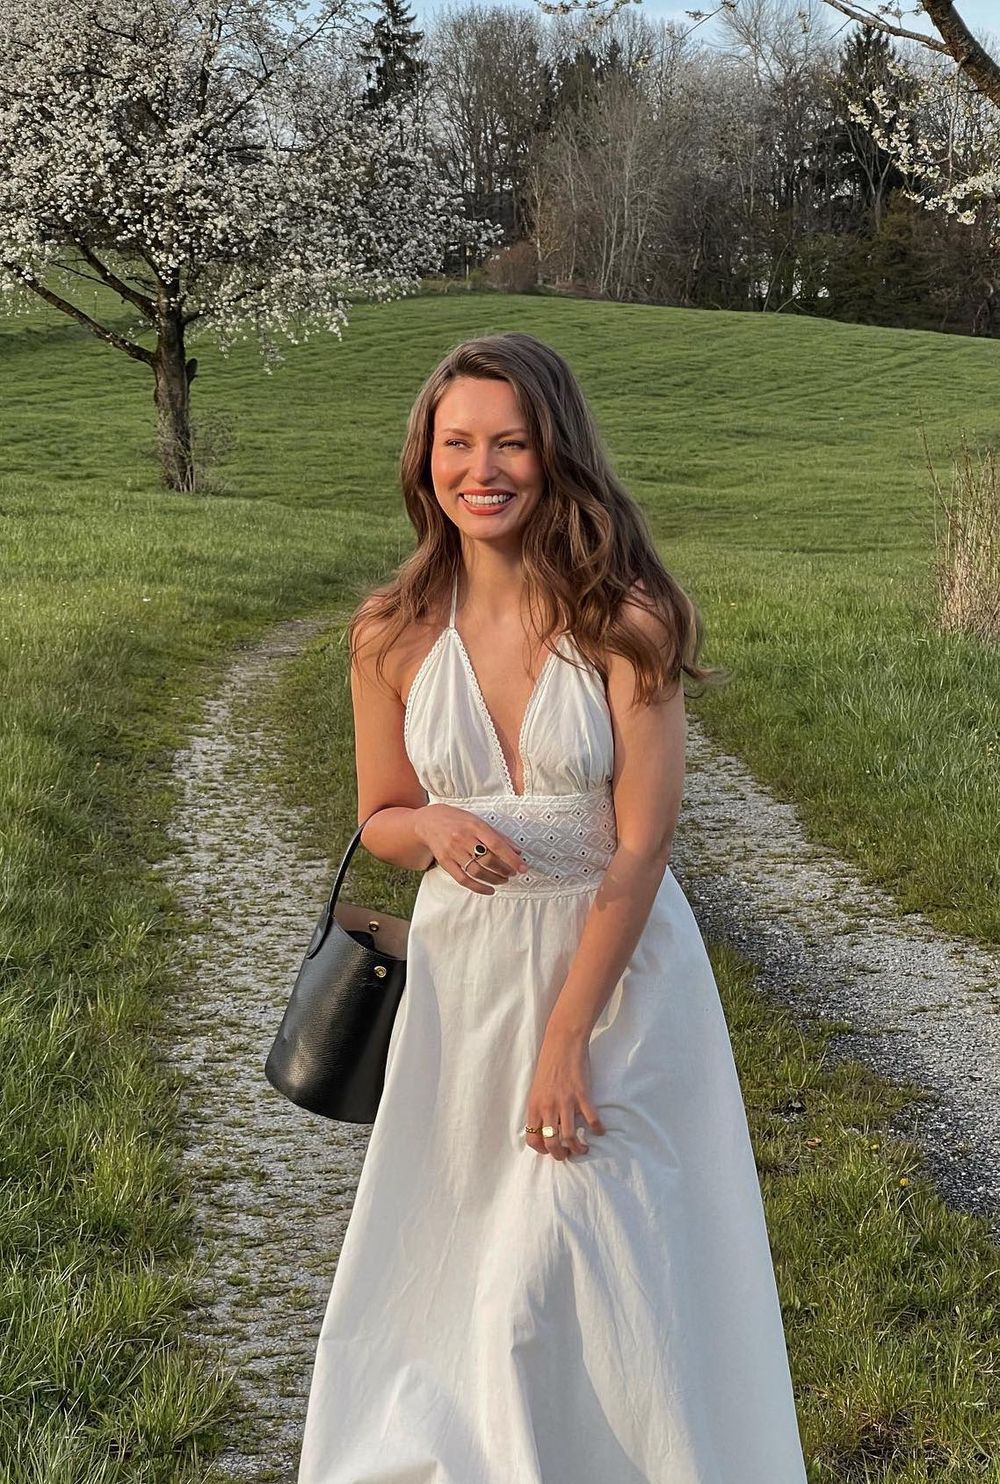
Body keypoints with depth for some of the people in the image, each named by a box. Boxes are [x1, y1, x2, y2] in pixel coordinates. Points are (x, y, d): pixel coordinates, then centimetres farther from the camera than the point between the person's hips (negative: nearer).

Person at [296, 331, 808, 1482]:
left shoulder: (626, 621, -15)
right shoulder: (393, 633, -4)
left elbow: (641, 845, -15)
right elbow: (379, 817, 8)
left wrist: (567, 1038, -16)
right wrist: (437, 830, -17)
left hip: (616, 967, -3)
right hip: (464, 968, 4)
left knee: (553, 1290, -4)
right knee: (452, 1259, 14)